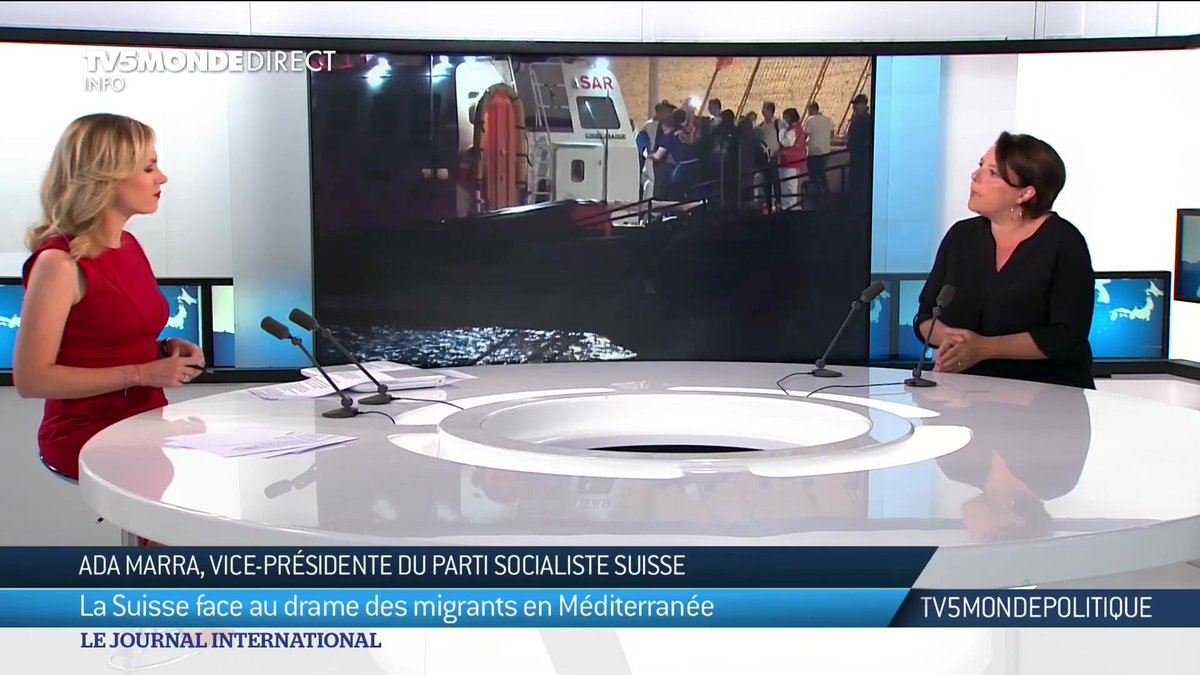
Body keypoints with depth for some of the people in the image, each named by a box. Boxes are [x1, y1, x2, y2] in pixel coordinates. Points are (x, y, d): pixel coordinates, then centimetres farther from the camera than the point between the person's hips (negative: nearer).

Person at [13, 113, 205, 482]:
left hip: (147, 421, 8)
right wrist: (141, 373, -18)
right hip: (86, 435, -8)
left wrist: (167, 349, 5)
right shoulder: (60, 262, -12)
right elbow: (30, 379, -16)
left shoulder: (128, 245, 12)